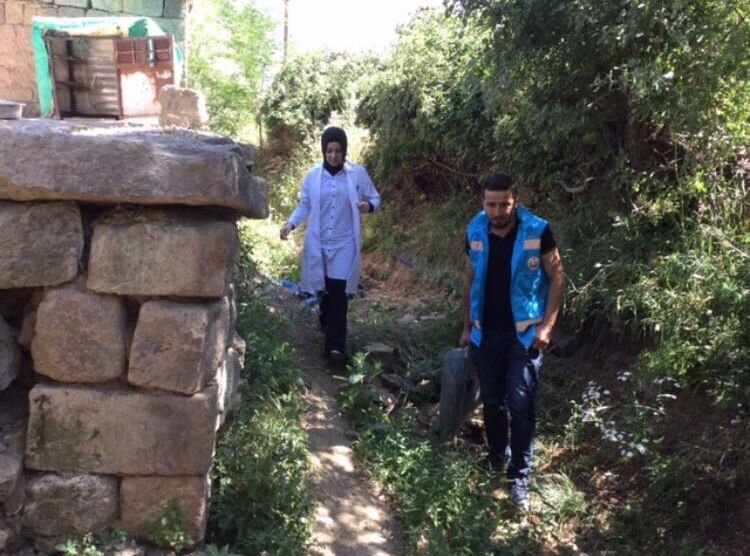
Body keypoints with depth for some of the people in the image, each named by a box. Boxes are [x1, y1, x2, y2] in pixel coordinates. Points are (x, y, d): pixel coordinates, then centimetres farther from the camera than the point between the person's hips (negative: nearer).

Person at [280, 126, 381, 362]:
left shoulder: (358, 173, -2)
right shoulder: (313, 176, 2)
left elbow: (375, 198, 7)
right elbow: (304, 205, 11)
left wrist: (368, 206, -16)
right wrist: (291, 223, -6)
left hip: (344, 244, -2)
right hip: (318, 244, 2)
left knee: (338, 293, -9)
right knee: (324, 292, 10)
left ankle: (336, 345, -6)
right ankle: (332, 338, 32)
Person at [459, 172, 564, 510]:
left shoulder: (537, 231, -13)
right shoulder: (475, 232, -2)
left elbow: (556, 278, -6)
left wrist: (547, 325, -13)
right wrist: (467, 327, 11)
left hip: (525, 332, -3)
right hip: (486, 333, 4)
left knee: (520, 405, -6)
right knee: (491, 402, 14)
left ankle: (520, 476, 7)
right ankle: (496, 457, 36)